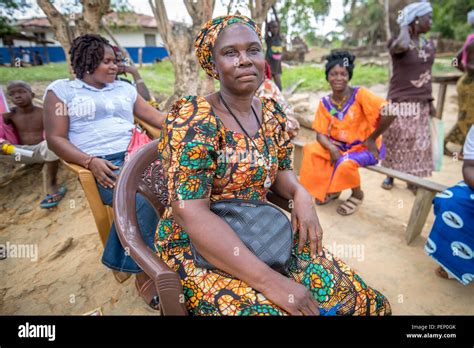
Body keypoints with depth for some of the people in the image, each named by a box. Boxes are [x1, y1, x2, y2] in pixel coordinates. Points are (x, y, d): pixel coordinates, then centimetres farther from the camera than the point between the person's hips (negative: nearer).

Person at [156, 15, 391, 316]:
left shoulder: (272, 113, 2)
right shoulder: (193, 118, -18)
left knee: (348, 294, -4)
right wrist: (269, 280, -28)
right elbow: (190, 212, -25)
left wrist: (301, 194, -11)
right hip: (199, 247, -5)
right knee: (277, 308, -25)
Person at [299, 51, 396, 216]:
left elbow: (389, 113, -27)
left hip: (364, 147, -5)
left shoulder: (360, 94, -18)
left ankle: (357, 194, 3)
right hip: (339, 145, 5)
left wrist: (371, 139, -17)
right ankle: (331, 188, 8)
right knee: (310, 150, -14)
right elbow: (320, 134, -5)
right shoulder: (325, 102, -4)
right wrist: (332, 148, -25)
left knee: (346, 162, -33)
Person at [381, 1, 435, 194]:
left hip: (421, 104, 6)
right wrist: (405, 26, -16)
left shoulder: (430, 44, 9)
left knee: (418, 143, 10)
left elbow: (427, 75, 15)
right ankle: (390, 175, 25)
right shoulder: (396, 43, -10)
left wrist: (430, 102, 13)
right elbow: (403, 45, -36)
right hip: (399, 103, -5)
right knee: (396, 141, 5)